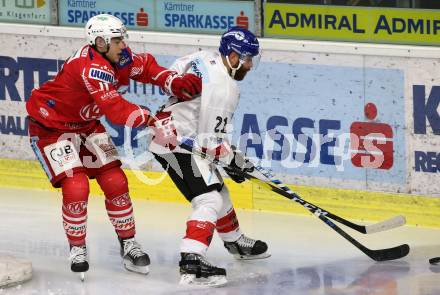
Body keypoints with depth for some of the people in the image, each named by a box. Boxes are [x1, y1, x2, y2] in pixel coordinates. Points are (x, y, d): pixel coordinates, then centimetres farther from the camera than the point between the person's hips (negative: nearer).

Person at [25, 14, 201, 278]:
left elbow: (146, 66, 5)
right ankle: (77, 249, 4)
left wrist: (174, 82, -14)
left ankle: (129, 245, 14)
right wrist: (152, 120, -42)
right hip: (50, 125, -8)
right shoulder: (92, 68, -35)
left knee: (115, 181, 2)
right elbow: (116, 110, -41)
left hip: (85, 123, 8)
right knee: (76, 187, -17)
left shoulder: (120, 57, -9)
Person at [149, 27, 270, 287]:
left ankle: (236, 242, 44)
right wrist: (233, 158, -4)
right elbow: (213, 139, -19)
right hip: (177, 144, -10)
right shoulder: (226, 89, -22)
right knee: (210, 200, -18)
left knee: (218, 189, 24)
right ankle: (191, 261, -31)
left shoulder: (205, 60, 3)